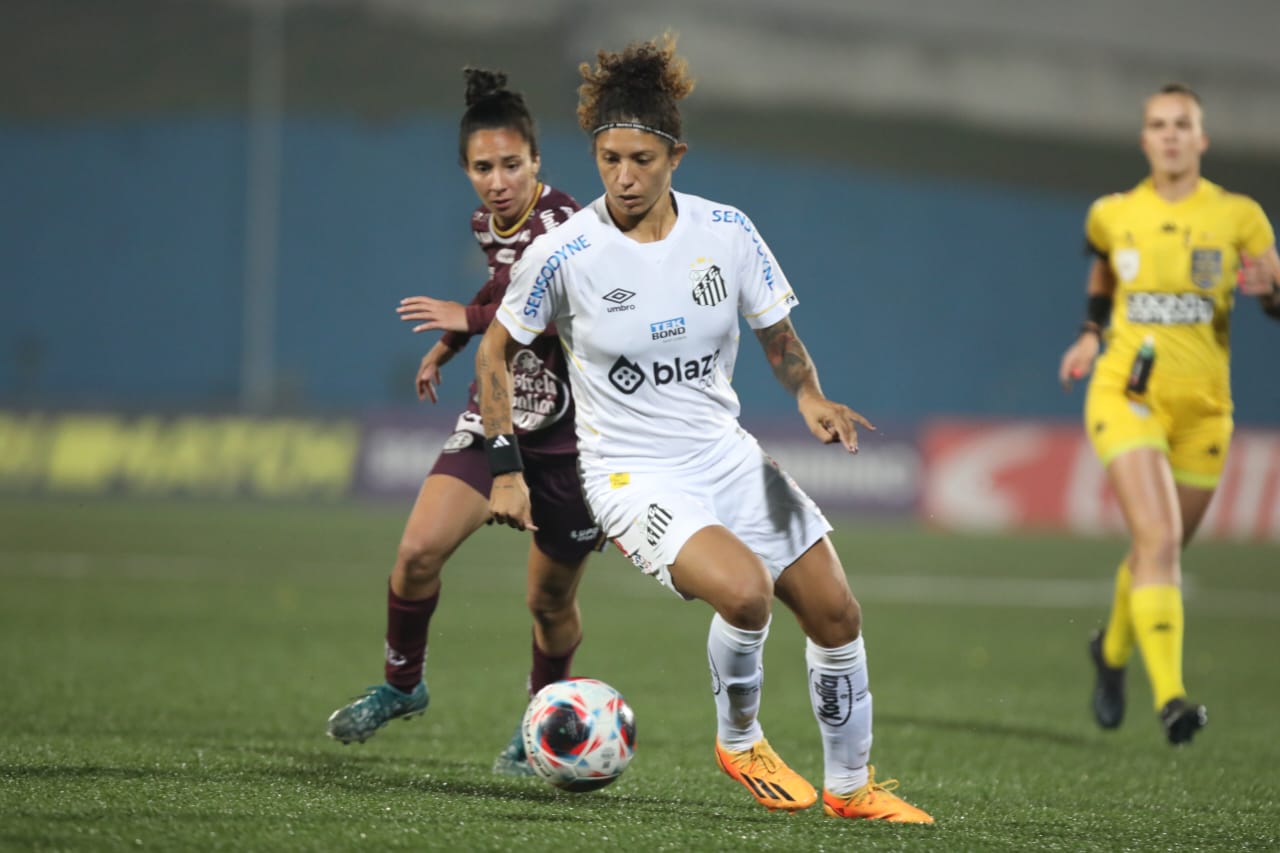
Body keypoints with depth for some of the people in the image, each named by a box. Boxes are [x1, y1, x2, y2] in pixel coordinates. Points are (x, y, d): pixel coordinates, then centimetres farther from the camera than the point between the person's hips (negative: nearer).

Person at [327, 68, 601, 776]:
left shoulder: (564, 223, -20)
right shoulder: (487, 224, 2)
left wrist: (470, 318, -32)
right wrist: (447, 346, 21)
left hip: (569, 433, -5)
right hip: (496, 416, 5)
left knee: (550, 601, 6)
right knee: (418, 551, -13)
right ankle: (402, 685, 10)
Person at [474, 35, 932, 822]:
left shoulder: (726, 232, -5)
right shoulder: (565, 255, -14)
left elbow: (778, 333, 7)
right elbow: (496, 352, 0)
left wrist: (812, 399, -12)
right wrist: (505, 468, -3)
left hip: (727, 455, 5)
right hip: (634, 475, -5)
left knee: (837, 614, 3)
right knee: (745, 590, -29)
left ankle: (851, 786, 23)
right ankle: (739, 741, -1)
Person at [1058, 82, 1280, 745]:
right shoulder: (1111, 215, 4)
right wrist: (1090, 332, 14)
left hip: (1202, 408, 2)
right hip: (1126, 395, -1)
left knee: (1161, 548, 13)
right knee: (1158, 536, -21)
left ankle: (1112, 651, 44)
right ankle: (1170, 696, -30)